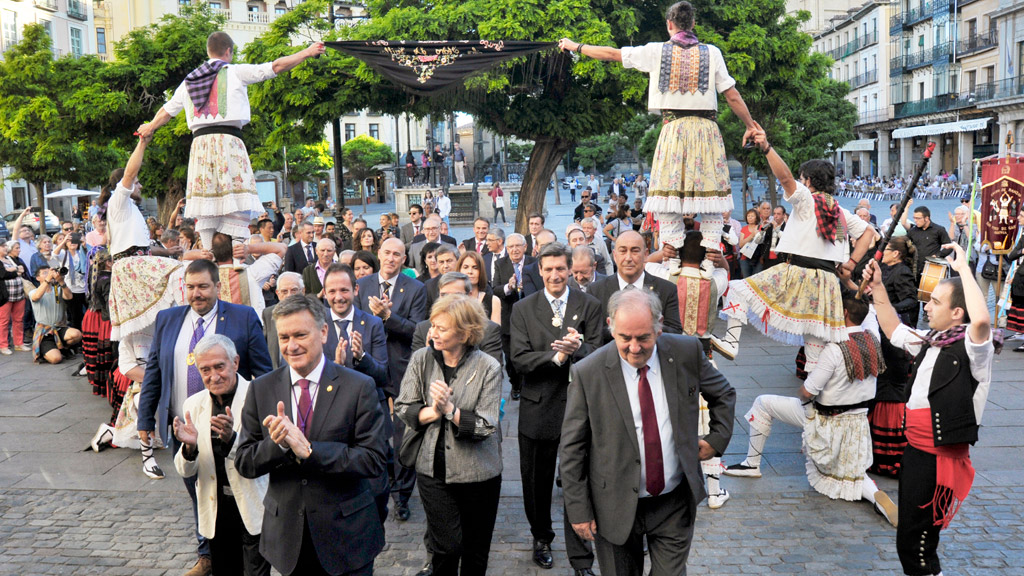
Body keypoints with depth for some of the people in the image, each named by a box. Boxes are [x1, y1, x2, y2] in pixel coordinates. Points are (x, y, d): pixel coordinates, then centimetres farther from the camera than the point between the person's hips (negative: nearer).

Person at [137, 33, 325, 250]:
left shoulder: (189, 81, 18)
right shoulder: (235, 72, 4)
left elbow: (168, 109, 30)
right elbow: (276, 67, 2)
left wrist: (151, 127, 49)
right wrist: (307, 52, 11)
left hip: (199, 143, 5)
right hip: (227, 140, -5)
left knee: (206, 206, 5)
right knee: (236, 204, -7)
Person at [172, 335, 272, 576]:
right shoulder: (194, 404, 3)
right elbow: (185, 472, 4)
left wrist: (232, 438, -34)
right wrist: (189, 446, -18)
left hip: (252, 508, -4)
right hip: (215, 511, 5)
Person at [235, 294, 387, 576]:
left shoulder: (359, 387, -9)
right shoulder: (260, 389, 0)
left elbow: (374, 460, -14)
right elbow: (244, 463, 1)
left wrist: (309, 450, -22)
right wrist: (277, 444, -20)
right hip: (286, 536, 2)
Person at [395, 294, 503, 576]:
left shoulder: (488, 368, -10)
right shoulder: (421, 359, -3)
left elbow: (485, 426, -13)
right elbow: (403, 408, 0)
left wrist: (450, 409, -25)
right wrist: (432, 412, -18)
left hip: (478, 471, -1)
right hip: (433, 469, 1)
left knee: (475, 549, 13)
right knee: (446, 547, -2)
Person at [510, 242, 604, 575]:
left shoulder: (590, 306, 2)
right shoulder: (523, 309, 3)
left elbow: (597, 353, -6)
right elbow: (519, 359, -6)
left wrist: (578, 347, -28)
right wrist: (556, 356, -21)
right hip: (538, 407, 2)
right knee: (537, 481, 15)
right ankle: (541, 538, 39)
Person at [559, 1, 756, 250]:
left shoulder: (657, 51, 3)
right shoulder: (711, 53, 4)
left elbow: (612, 54, 11)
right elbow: (732, 95, 3)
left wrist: (575, 46, 24)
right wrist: (750, 126, 14)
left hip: (673, 128, 0)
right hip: (706, 128, 1)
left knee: (669, 193, 2)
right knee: (709, 195, 3)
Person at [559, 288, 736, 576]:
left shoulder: (687, 352, -9)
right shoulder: (587, 373, -16)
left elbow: (724, 395, 12)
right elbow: (571, 449, -8)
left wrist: (717, 439, 3)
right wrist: (578, 509, -6)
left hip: (675, 503, 2)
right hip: (616, 507, -1)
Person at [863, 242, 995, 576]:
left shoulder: (971, 347, -17)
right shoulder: (929, 341, 9)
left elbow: (982, 320, -40)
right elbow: (892, 329, 26)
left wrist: (964, 268, -30)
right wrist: (877, 288, 17)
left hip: (941, 458, -9)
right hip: (915, 449, 9)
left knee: (913, 543, -3)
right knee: (908, 533, 23)